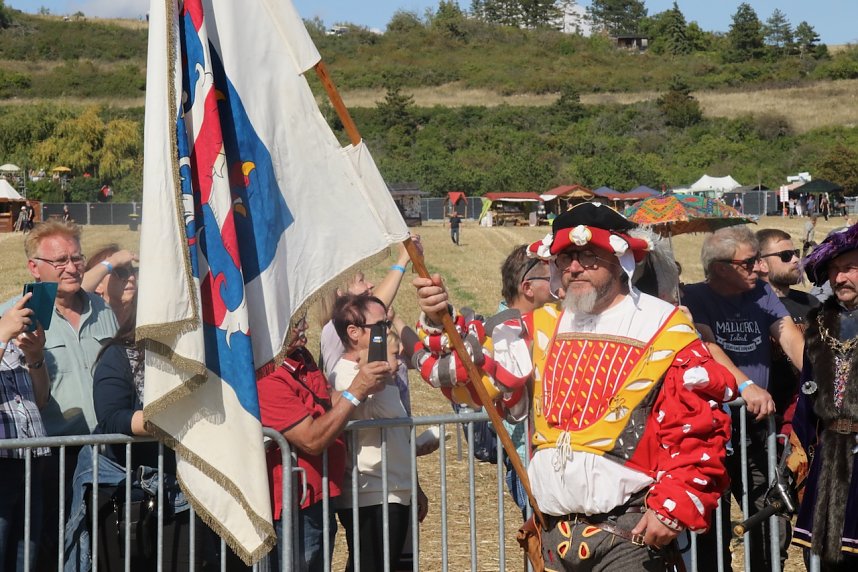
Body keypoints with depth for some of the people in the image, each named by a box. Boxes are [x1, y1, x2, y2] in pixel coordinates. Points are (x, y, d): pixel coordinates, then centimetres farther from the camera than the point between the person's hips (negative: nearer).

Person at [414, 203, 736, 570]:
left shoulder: (664, 329, -3)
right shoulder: (543, 326, 12)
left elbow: (698, 425, -7)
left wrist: (673, 506, -13)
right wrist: (439, 322, -13)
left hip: (631, 532, -5)